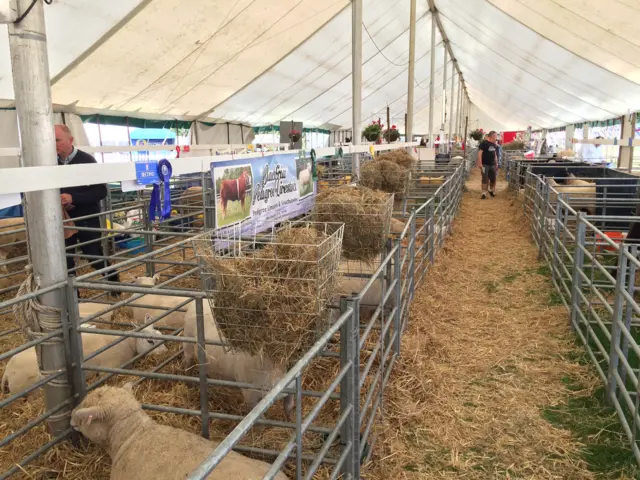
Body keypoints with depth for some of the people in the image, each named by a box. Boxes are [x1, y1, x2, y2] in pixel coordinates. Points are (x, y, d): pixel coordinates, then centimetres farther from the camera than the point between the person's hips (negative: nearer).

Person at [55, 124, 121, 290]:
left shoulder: (86, 160, -9)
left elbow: (101, 191, -14)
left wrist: (73, 198, -26)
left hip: (87, 219, -4)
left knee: (95, 257, 5)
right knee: (64, 260, 8)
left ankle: (114, 281, 29)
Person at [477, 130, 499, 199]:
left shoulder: (494, 145, 12)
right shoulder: (484, 143, -10)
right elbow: (480, 153, -15)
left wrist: (496, 164, 18)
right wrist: (480, 163, -20)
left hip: (492, 164, 7)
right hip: (485, 164, -7)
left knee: (493, 178, 12)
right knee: (485, 179, -5)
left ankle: (491, 191, 32)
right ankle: (484, 193, -1)